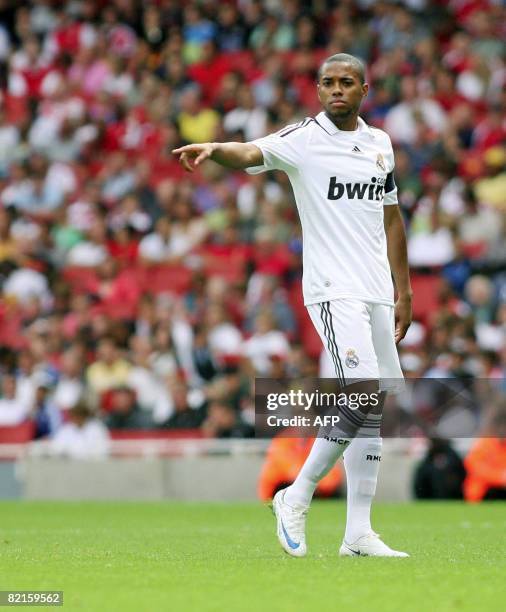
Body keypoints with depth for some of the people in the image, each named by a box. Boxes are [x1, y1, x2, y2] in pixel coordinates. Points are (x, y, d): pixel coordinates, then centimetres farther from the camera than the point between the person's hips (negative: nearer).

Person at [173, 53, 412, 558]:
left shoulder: (379, 143, 13)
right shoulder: (303, 139, -6)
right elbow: (252, 154, -25)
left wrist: (403, 293, 22)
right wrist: (214, 150, -48)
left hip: (376, 293, 7)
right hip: (333, 290, -7)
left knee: (373, 411, 6)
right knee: (366, 397, -20)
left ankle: (358, 534, 11)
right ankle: (296, 498, -4)